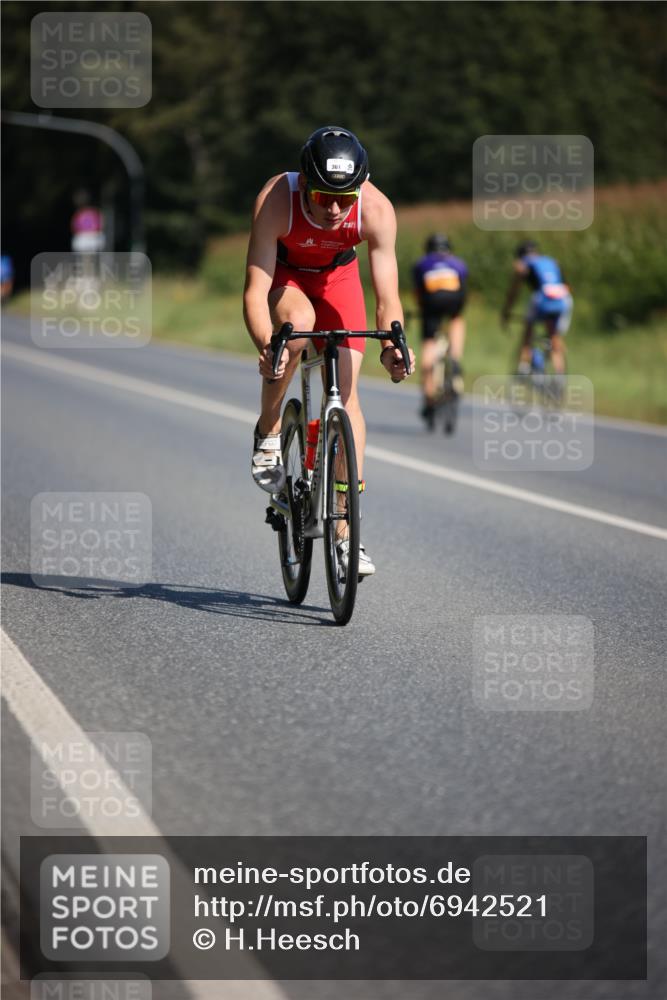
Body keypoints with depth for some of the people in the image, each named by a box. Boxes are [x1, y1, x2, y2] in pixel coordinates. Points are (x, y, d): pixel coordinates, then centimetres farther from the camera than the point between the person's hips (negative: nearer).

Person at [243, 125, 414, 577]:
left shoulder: (377, 210, -33)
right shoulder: (276, 200, -38)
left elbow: (388, 296, -31)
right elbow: (255, 290, -38)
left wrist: (392, 345, -51)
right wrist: (265, 346, -56)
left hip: (337, 274, 2)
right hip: (282, 272, -2)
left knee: (347, 390, -10)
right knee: (297, 322, -36)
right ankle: (268, 430, -9)